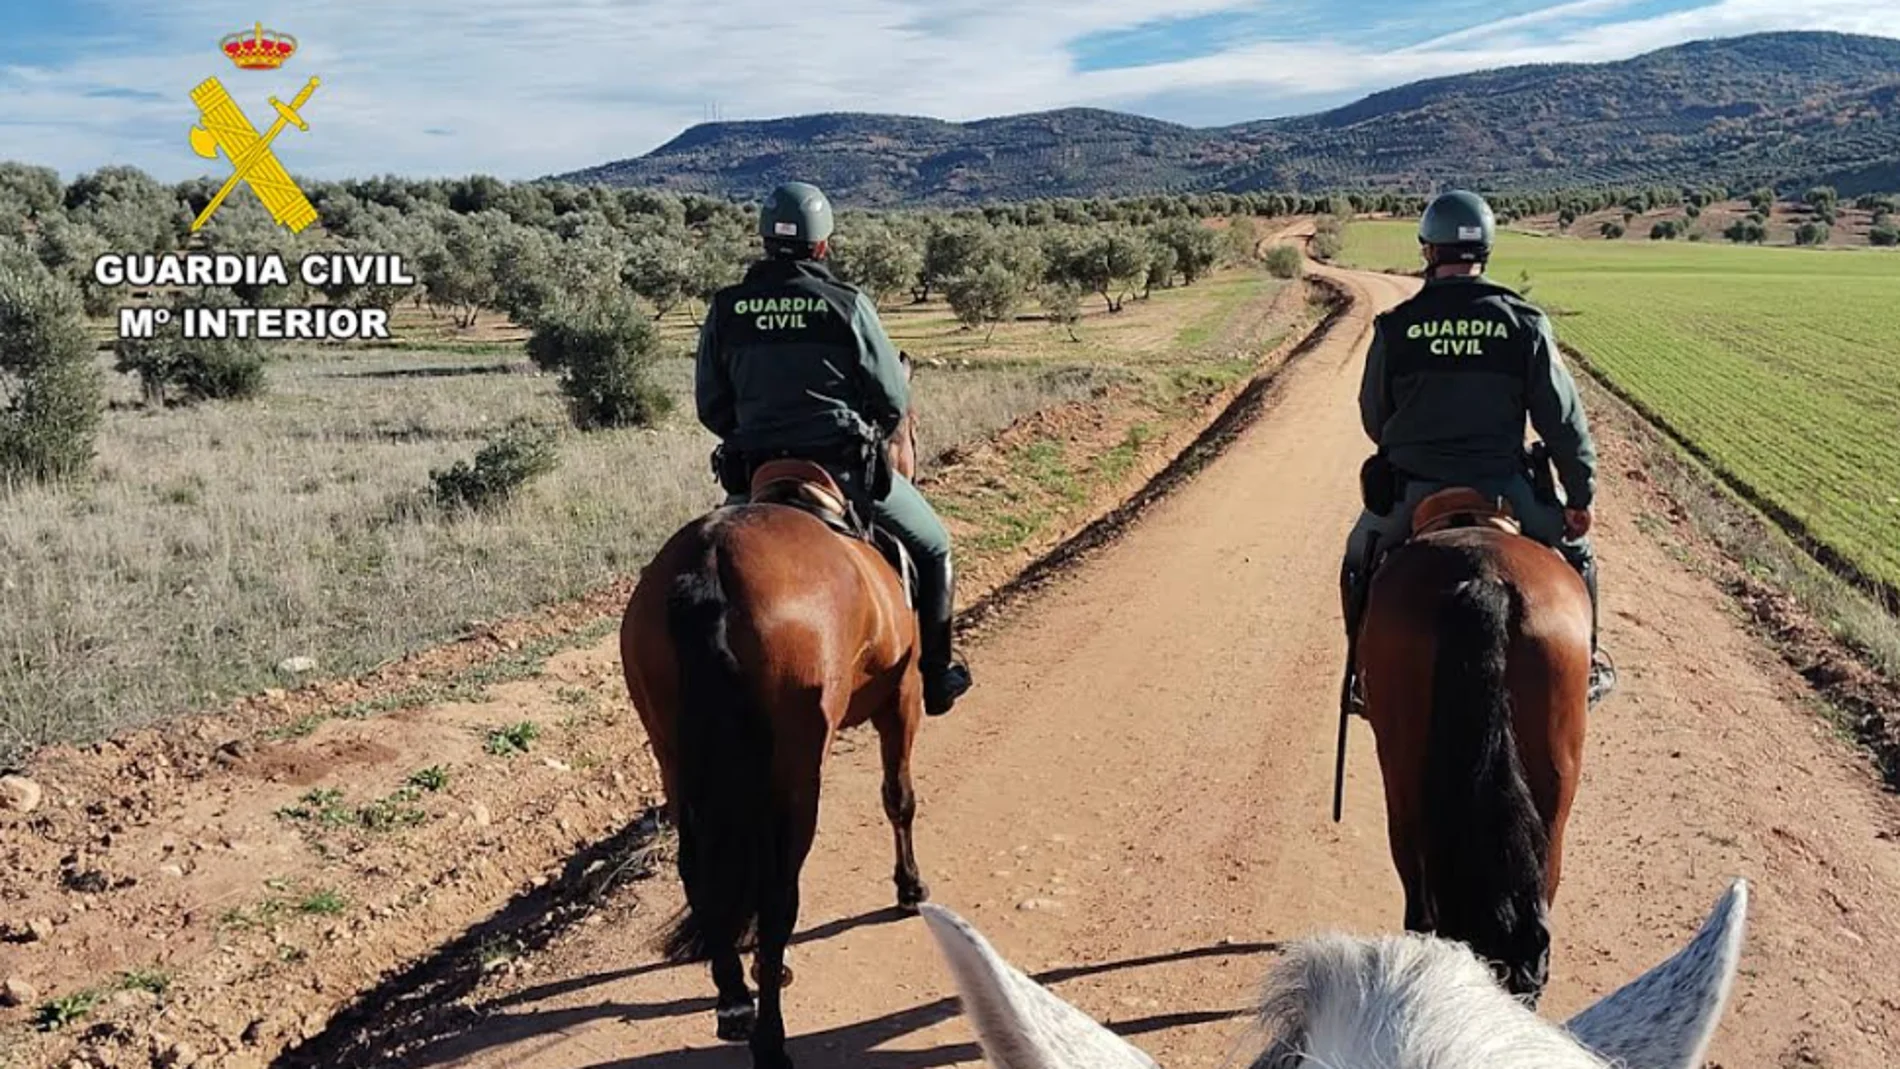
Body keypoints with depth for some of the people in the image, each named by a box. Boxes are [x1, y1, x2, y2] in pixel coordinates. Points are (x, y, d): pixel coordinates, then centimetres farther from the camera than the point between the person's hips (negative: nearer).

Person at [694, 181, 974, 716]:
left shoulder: (725, 309, 1)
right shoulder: (849, 305, -9)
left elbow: (710, 407, 6)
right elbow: (894, 400, -4)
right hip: (847, 467, -3)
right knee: (932, 547, 19)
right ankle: (936, 677, 24)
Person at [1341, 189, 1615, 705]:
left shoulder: (1394, 328, -6)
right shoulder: (1524, 324, -6)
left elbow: (1374, 420, 5)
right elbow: (1564, 421, -3)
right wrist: (1582, 497, 8)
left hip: (1412, 492, 0)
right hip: (1501, 486, 0)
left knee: (1360, 558, 28)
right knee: (1574, 547, 27)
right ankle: (1583, 665, 35)